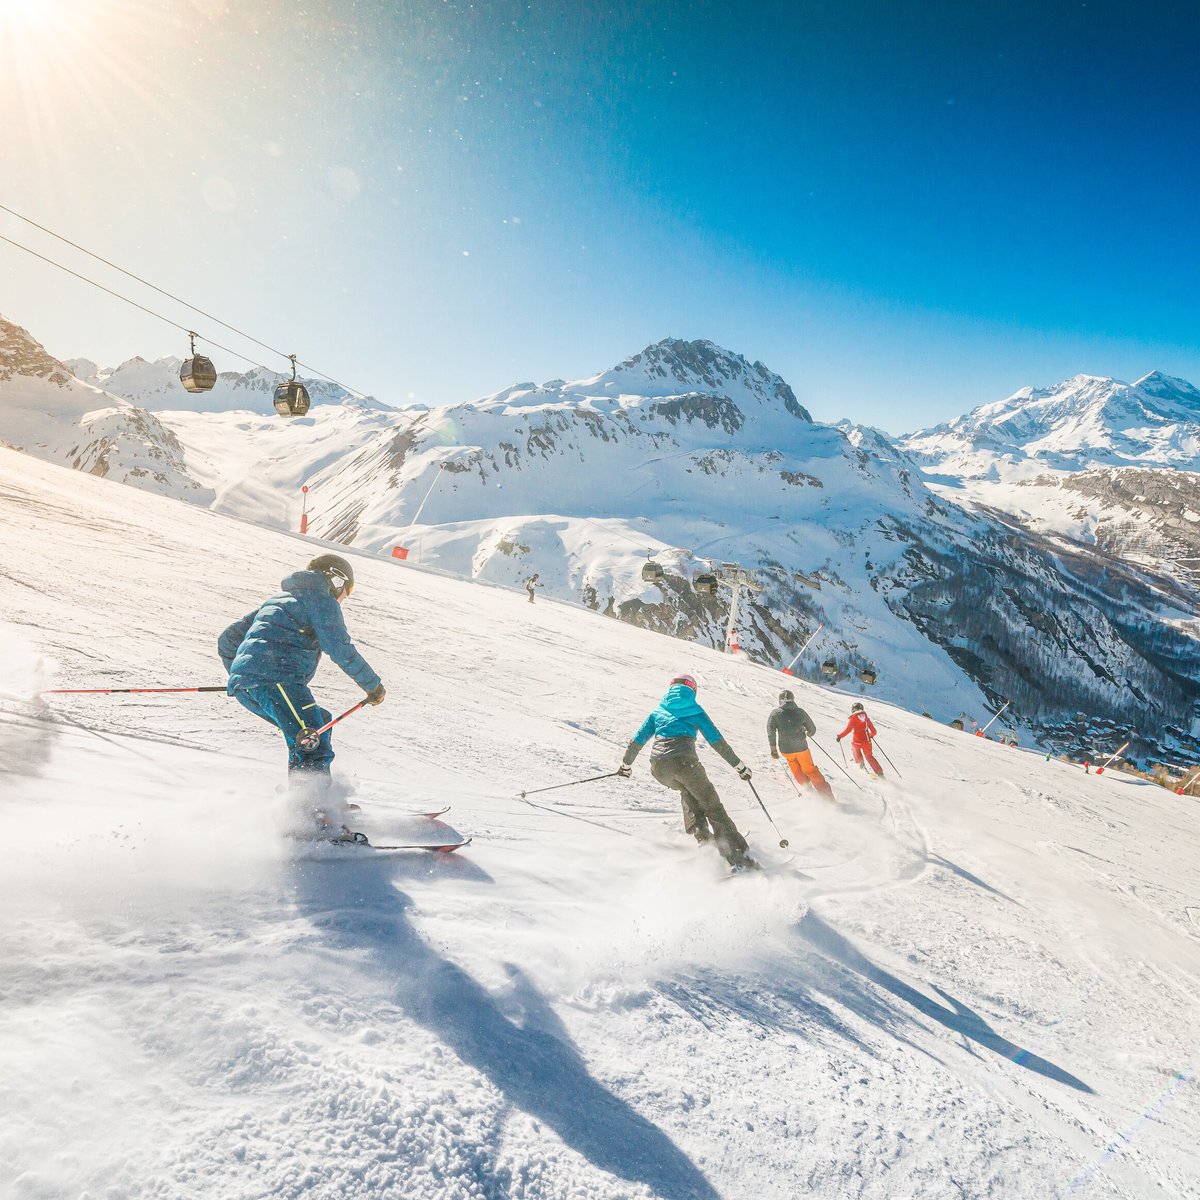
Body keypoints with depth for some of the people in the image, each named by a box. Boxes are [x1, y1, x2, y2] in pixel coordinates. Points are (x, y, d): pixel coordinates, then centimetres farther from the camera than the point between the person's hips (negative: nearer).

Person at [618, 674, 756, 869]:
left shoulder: (658, 711, 25)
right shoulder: (695, 710, 16)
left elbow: (638, 739, 22)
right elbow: (717, 741, 10)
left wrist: (626, 764, 34)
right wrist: (739, 765, 14)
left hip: (658, 766, 4)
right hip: (684, 761, -4)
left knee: (688, 791, 32)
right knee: (712, 806, 4)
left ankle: (702, 836, 17)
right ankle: (738, 854, -5)